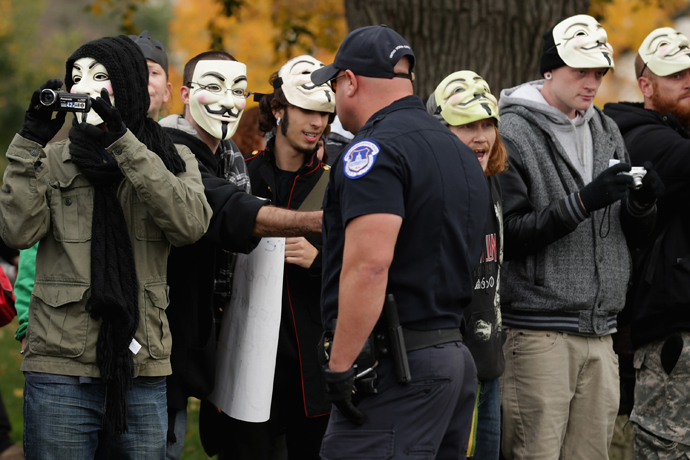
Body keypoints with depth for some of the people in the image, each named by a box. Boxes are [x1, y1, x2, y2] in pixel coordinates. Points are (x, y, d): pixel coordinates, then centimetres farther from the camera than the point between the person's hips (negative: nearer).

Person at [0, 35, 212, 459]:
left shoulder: (172, 160, 9)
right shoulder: (52, 161, 8)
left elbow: (190, 224, -12)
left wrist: (122, 142, -16)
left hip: (143, 371, 1)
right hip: (60, 371, -1)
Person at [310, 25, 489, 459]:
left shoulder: (376, 150, -12)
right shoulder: (460, 152, 19)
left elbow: (369, 264, -22)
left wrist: (341, 367, -20)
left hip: (396, 369, -10)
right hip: (457, 356, 10)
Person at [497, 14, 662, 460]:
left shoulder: (607, 131, 16)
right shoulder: (512, 132, -5)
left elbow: (635, 231, 18)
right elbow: (507, 234, -12)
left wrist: (641, 202, -5)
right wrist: (581, 203, -20)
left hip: (600, 332, 6)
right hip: (539, 331, -6)